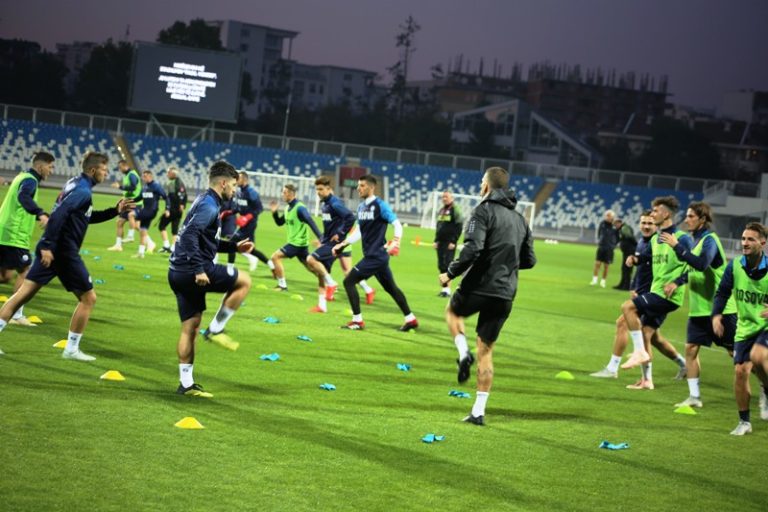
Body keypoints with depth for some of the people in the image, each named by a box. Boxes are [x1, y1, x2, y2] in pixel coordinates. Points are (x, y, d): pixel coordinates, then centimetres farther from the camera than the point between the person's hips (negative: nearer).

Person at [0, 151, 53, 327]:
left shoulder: (22, 177, 17)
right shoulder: (30, 180, -13)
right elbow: (23, 197, -35)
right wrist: (41, 214, -50)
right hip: (14, 237, -9)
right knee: (26, 272, -2)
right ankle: (17, 315, 0)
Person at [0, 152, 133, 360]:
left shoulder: (76, 184, 17)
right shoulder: (83, 191, -13)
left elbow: (88, 217, 29)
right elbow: (58, 214, -25)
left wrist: (115, 211, 22)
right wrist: (47, 246, -28)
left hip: (51, 249, 9)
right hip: (64, 252, -9)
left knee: (24, 292, 6)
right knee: (88, 298, 4)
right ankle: (71, 349, 8)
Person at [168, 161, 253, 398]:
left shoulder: (205, 202, 20)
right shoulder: (209, 205, -12)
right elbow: (190, 235, -25)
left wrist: (235, 246, 24)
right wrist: (199, 269, -27)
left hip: (179, 274, 10)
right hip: (192, 271, -10)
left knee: (190, 326, 11)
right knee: (244, 281, 3)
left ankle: (186, 383, 11)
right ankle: (215, 329, 3)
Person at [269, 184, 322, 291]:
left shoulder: (299, 208, -17)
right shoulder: (288, 208, 10)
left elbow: (311, 223, -23)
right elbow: (279, 223, 19)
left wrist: (320, 237, -30)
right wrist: (274, 212, 1)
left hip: (298, 242, -9)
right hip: (294, 241, 9)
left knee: (275, 257, -11)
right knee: (311, 267, 15)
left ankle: (282, 285, -6)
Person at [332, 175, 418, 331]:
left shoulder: (380, 205, -13)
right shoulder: (361, 206, 12)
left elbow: (397, 224, -15)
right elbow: (359, 232, 19)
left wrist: (395, 242, -31)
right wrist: (343, 244, 11)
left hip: (376, 255, -9)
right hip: (372, 254, 9)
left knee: (349, 281, -9)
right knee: (391, 287, 17)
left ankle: (357, 321, -4)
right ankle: (410, 319, 26)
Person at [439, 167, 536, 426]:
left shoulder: (484, 211, -10)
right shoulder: (519, 219, 13)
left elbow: (472, 249, -22)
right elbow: (529, 260, 17)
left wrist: (451, 273, -10)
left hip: (480, 288, -5)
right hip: (505, 295, 5)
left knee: (452, 310, 28)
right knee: (486, 351, 12)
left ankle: (463, 352, 2)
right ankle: (478, 411, 8)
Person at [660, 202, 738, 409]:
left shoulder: (709, 240, -16)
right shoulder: (695, 239, 11)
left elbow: (701, 264, -34)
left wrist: (677, 246, -31)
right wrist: (677, 282, 13)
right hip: (699, 308, 8)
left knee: (734, 351, -1)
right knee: (691, 349, 3)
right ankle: (694, 397, 9)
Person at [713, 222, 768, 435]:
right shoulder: (734, 266, -6)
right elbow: (722, 293, 6)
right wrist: (716, 315, -10)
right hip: (745, 328, 4)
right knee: (741, 370, -2)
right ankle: (744, 422, 15)